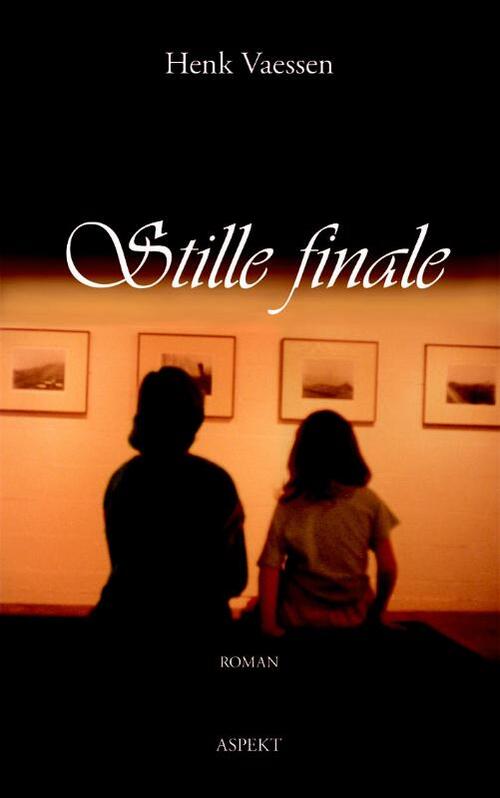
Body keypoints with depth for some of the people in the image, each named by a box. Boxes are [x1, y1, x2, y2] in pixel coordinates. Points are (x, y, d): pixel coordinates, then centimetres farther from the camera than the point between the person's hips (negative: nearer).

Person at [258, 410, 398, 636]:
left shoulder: (289, 506, -10)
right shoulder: (369, 502, -8)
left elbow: (269, 570, -14)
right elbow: (388, 568, -6)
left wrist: (269, 626, -10)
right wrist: (376, 613, 9)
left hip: (298, 620, -1)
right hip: (353, 619, 1)